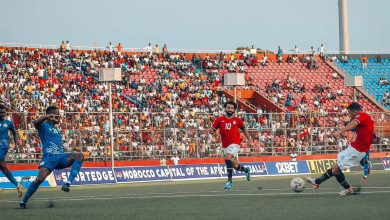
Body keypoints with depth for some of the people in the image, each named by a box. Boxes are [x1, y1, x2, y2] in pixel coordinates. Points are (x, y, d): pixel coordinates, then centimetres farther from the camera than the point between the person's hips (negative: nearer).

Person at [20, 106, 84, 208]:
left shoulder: (57, 129, 26)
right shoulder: (44, 126, 3)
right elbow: (35, 122, -22)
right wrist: (47, 116, -32)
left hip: (60, 157, 7)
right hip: (49, 157, -7)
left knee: (79, 156, -17)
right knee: (40, 178, -24)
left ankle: (68, 183, -27)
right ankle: (23, 201, -7)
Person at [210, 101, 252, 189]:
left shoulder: (237, 120, 3)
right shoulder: (219, 119, 4)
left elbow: (244, 130, 16)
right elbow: (213, 129, 2)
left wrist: (249, 140, 11)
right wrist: (211, 131, -21)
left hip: (234, 144, -3)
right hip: (225, 145, 3)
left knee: (228, 158, -28)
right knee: (235, 166, 10)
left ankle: (230, 181, -24)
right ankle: (246, 170, 44)